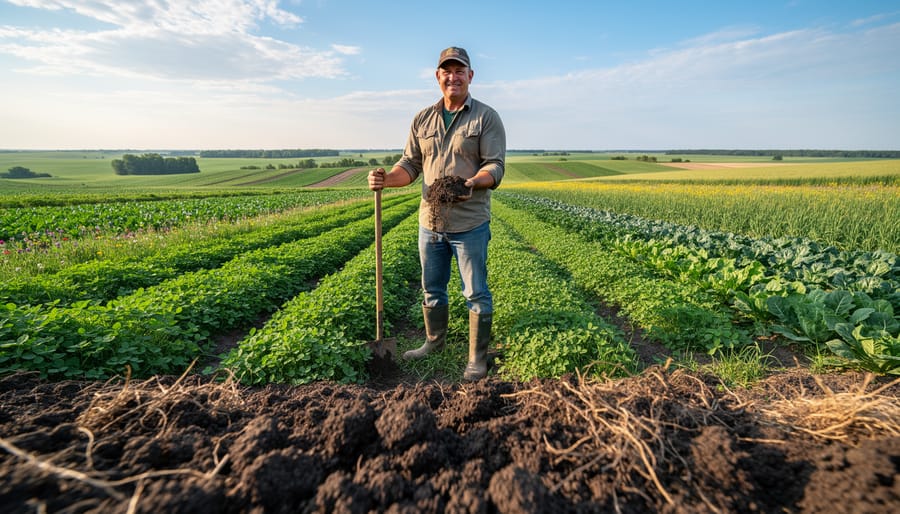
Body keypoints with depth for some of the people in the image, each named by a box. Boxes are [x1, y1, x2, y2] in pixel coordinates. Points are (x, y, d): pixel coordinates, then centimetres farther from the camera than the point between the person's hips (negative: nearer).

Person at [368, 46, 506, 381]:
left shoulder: (487, 118, -2)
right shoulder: (422, 120, 11)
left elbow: (495, 166, -10)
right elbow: (410, 165, 9)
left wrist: (473, 182, -31)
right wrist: (386, 178, -10)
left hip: (470, 224, -4)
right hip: (430, 222, 5)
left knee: (476, 294, 4)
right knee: (432, 289, 18)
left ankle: (478, 357, 21)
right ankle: (434, 341, 39)